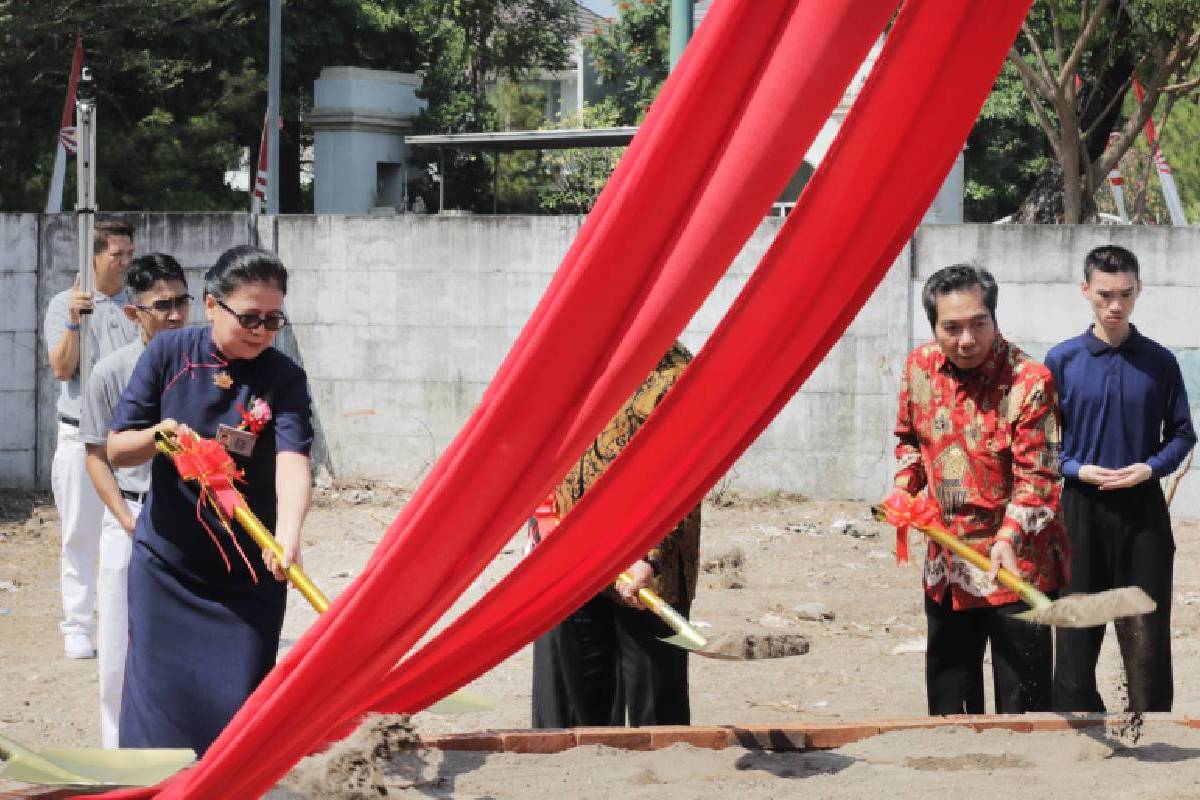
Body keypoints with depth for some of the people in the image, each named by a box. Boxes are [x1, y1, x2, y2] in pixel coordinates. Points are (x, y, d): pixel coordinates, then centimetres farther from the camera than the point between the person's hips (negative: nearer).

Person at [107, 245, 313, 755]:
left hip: (248, 575, -1)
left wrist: (288, 532, -44)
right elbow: (116, 450, -1)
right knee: (159, 697, 1)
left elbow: (292, 461, -25)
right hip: (165, 564, 1)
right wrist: (157, 435, -24)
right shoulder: (169, 354, -4)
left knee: (238, 707, 0)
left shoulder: (284, 379, -9)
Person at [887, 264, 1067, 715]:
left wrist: (1010, 537, -34)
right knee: (947, 700, 18)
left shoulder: (1029, 381, -18)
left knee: (1022, 704, -4)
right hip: (946, 564, 6)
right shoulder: (920, 368, 1)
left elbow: (1036, 475, -20)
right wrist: (904, 488, 3)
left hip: (1014, 562, -6)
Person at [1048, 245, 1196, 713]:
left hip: (1142, 510, 0)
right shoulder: (1063, 360, 1)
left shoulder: (1159, 362, 2)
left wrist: (1151, 467, -10)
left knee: (1147, 636, -1)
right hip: (1081, 506, 0)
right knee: (1076, 637, 3)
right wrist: (1077, 469, -11)